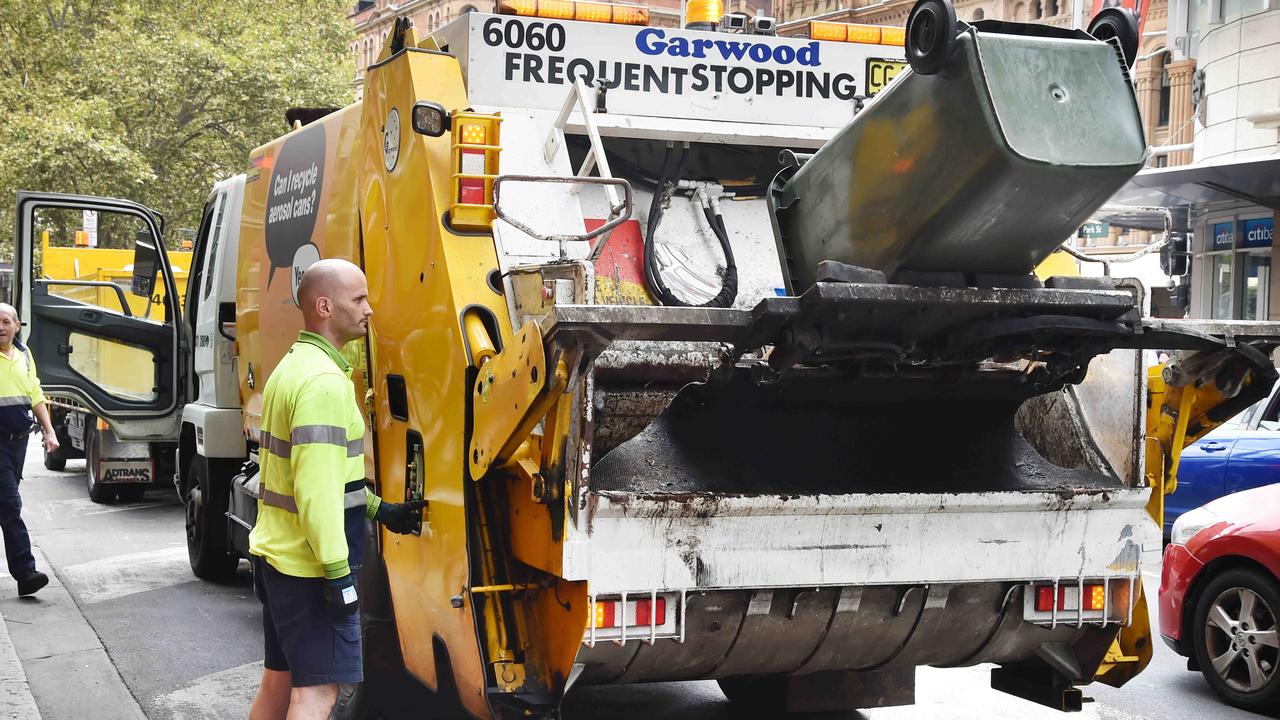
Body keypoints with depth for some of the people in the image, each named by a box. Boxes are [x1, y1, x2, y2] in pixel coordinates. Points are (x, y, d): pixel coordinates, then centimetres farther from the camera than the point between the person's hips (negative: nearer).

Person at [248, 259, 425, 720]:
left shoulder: (292, 366, 14)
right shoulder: (324, 382, -19)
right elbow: (317, 489, -25)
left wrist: (379, 510, 18)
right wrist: (338, 573, -23)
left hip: (275, 554, 10)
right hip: (309, 567, -10)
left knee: (280, 680, 17)